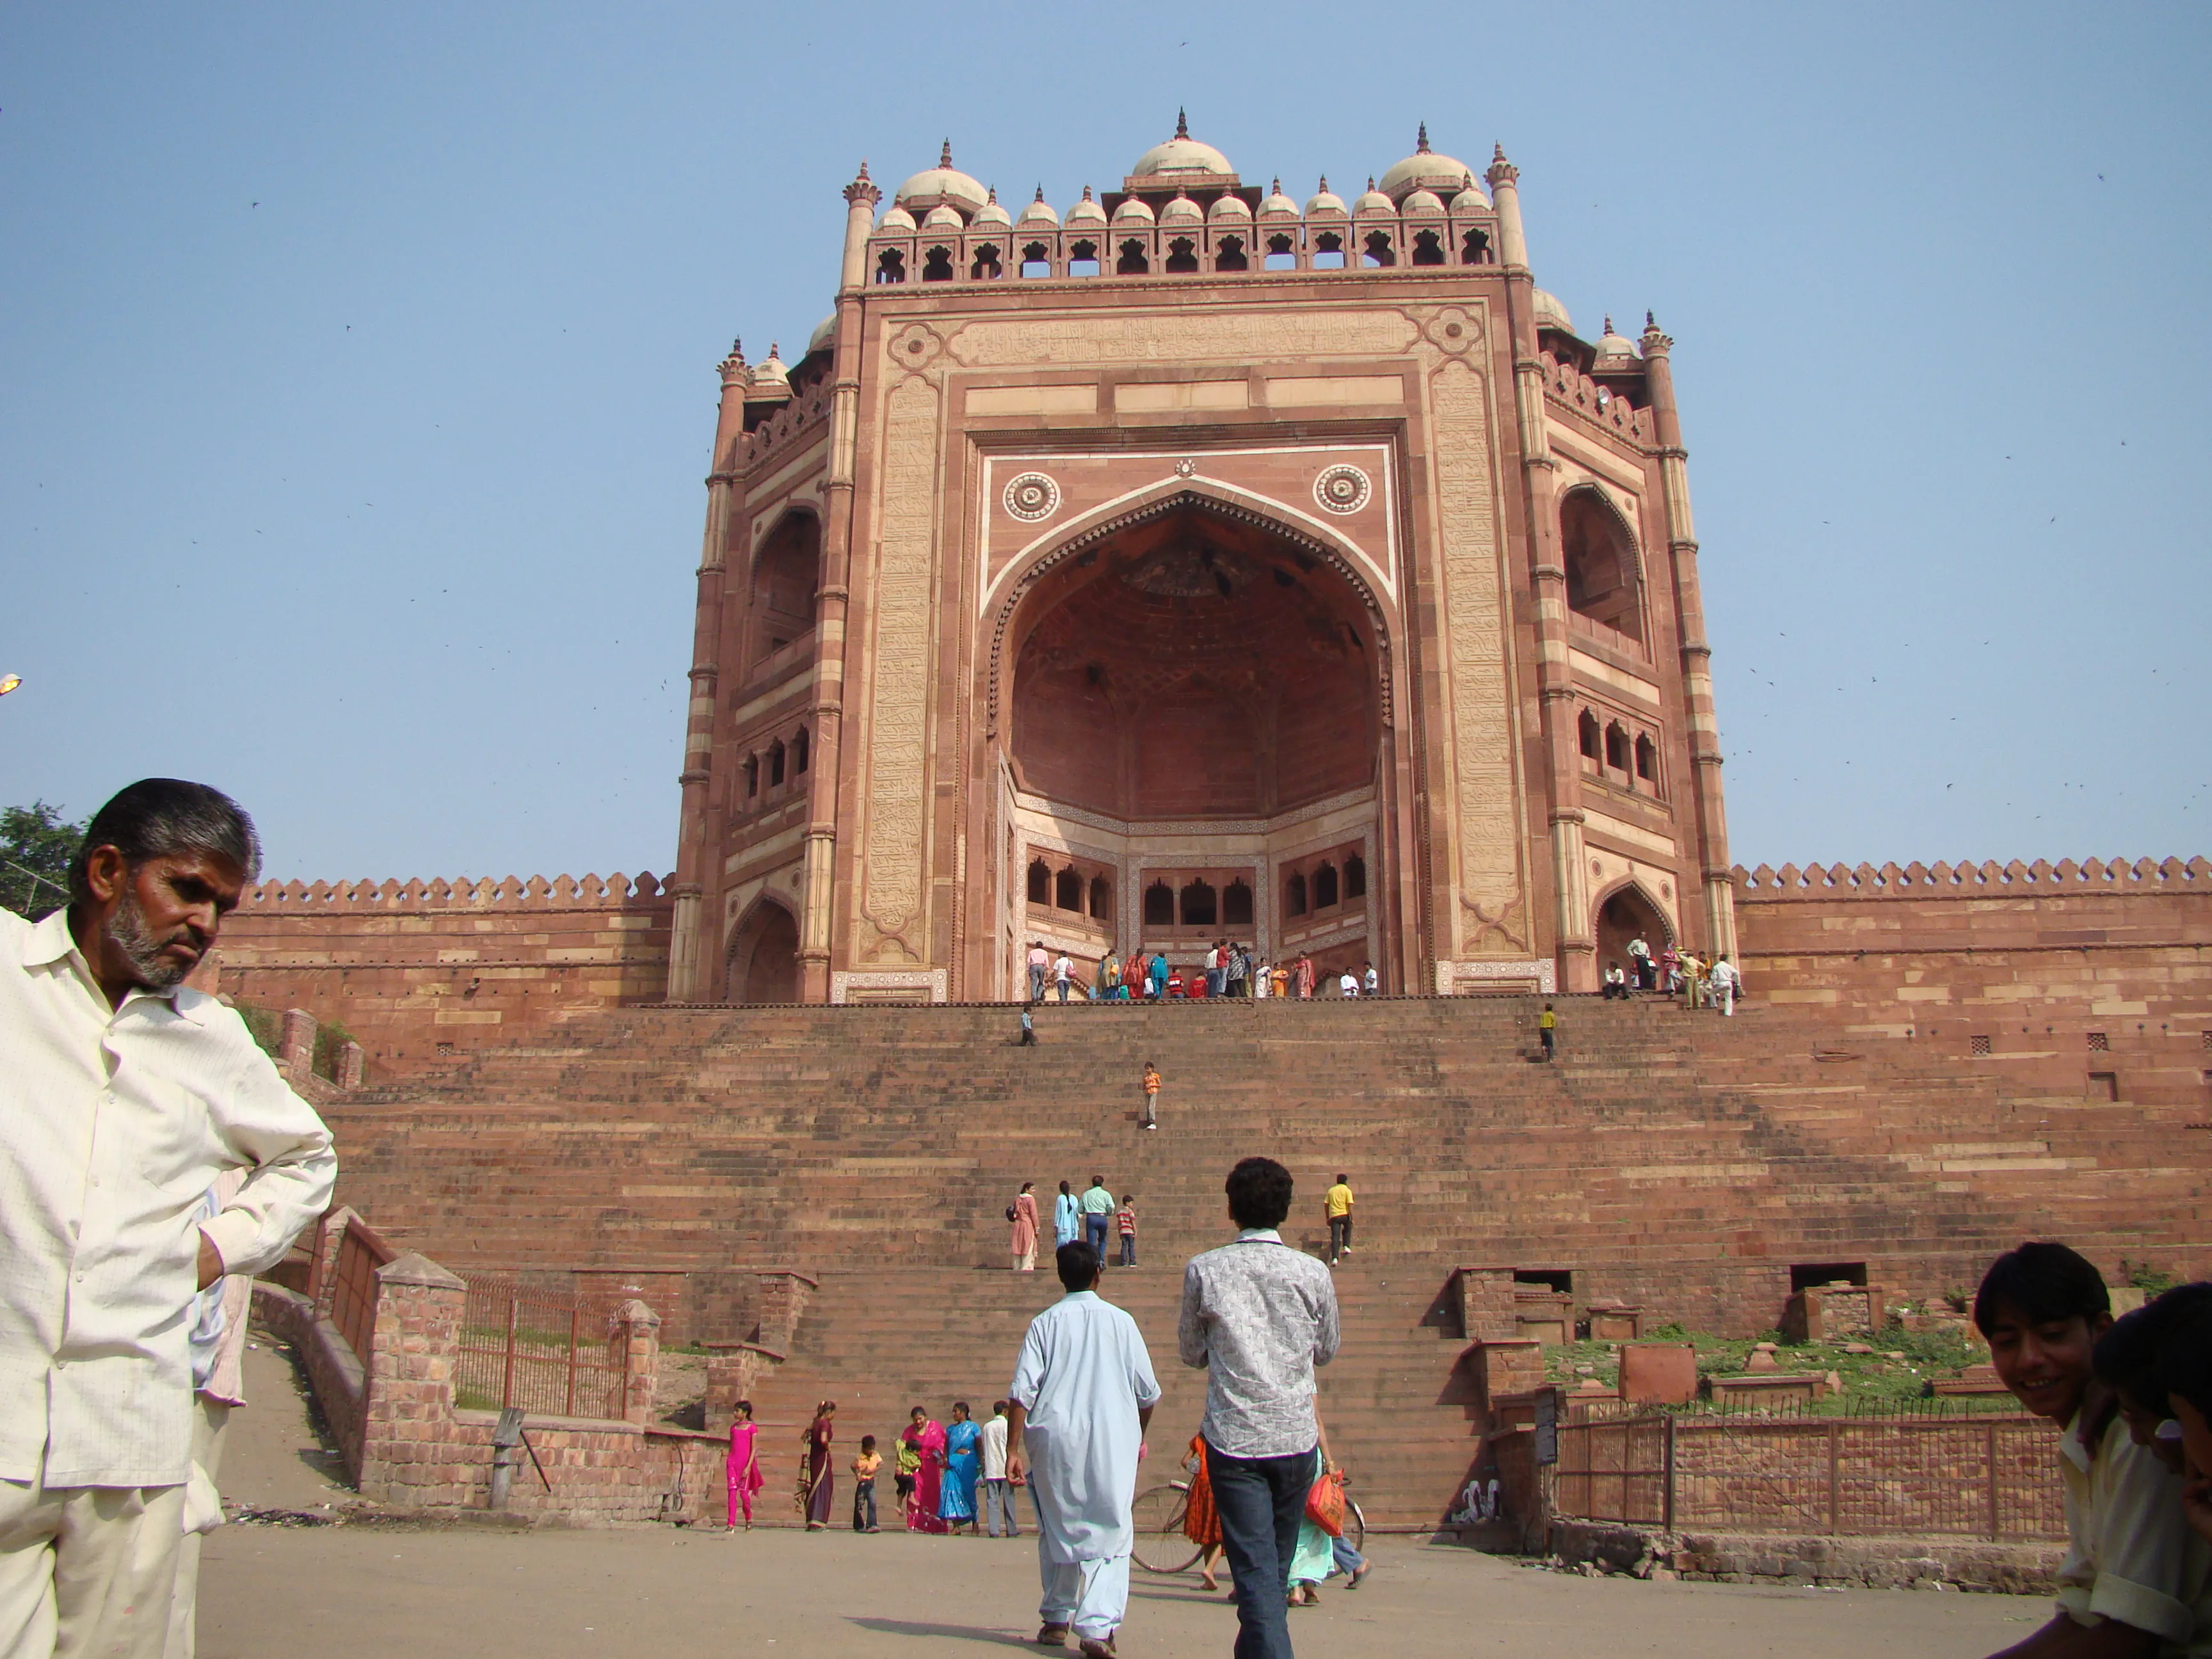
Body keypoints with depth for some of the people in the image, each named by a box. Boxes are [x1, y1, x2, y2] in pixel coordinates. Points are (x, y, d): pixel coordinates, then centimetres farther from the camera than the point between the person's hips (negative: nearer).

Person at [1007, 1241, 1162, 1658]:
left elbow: (1023, 1390, -5)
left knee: (1058, 1528, 17)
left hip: (1054, 1435, 1)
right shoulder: (1120, 1322, 5)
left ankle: (1056, 1619, 27)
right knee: (1111, 1532, 0)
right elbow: (1148, 1391, 8)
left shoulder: (1045, 1323, 4)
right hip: (1112, 1437, -1)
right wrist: (1141, 1435, 25)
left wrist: (1013, 1449, -4)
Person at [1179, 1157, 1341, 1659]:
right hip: (1296, 1438, 2)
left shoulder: (1204, 1270, -6)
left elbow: (1191, 1353, 6)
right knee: (1277, 1569, 19)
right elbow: (1327, 1351, 12)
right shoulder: (1313, 1273, -3)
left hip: (1232, 1440, -2)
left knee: (1255, 1571, -3)